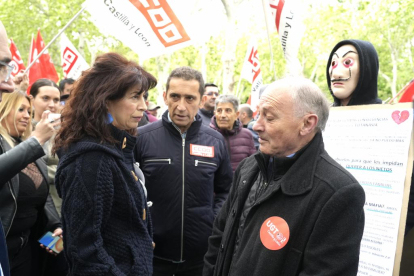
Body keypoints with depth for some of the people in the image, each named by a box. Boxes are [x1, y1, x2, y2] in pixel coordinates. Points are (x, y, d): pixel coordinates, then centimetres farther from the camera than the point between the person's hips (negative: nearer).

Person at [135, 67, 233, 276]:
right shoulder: (142, 137, -8)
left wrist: (215, 222, -2)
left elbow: (225, 190, 11)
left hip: (202, 253, 2)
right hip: (152, 253, -2)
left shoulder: (216, 141, 0)